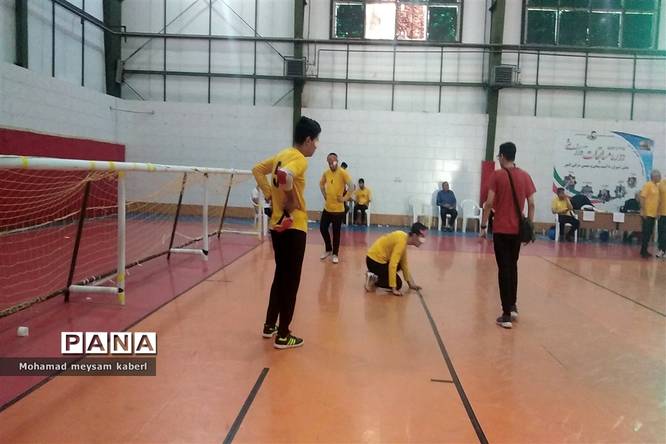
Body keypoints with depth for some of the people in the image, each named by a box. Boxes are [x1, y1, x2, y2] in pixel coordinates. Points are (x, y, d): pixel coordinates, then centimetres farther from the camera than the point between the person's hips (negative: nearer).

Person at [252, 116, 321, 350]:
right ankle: (283, 336, 9)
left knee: (281, 276, 20)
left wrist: (270, 195, 14)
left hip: (277, 224, 9)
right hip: (293, 226, -9)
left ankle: (270, 326, 29)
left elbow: (257, 169, 20)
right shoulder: (299, 159, -14)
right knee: (291, 281, 1)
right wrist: (291, 202, -19)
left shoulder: (282, 155, 11)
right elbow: (284, 176, -34)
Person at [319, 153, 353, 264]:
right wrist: (324, 194, 13)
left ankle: (335, 254, 16)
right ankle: (328, 250, 28)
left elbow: (351, 186, -18)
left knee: (336, 232, 2)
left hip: (338, 209, -6)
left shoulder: (342, 173, -13)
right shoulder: (326, 173, 5)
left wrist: (345, 198, -16)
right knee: (323, 228, 9)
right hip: (327, 207, 6)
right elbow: (321, 183, 24)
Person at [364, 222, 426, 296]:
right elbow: (392, 265, -27)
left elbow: (404, 263, 13)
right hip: (375, 261, -9)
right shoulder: (401, 241, -23)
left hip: (376, 258, 9)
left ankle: (376, 275, 14)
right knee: (398, 284, -3)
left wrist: (411, 283, 13)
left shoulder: (404, 238, 6)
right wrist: (394, 289, -24)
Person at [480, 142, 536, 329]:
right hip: (517, 229, 4)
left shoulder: (497, 175, -7)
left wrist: (483, 225, -5)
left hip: (501, 229, -4)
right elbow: (531, 204, 3)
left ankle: (506, 314, 0)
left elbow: (489, 203, -12)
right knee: (512, 266, 21)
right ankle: (513, 306, 28)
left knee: (504, 269, 0)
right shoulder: (525, 176, 5)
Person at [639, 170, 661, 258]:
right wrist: (644, 212, -19)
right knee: (646, 233, -4)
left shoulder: (656, 186, 13)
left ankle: (644, 250, 19)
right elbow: (642, 198, -16)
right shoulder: (647, 185, -12)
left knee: (649, 233, 11)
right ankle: (643, 252, 2)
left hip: (653, 214, 8)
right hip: (647, 214, -8)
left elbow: (657, 200, 18)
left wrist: (657, 212, 16)